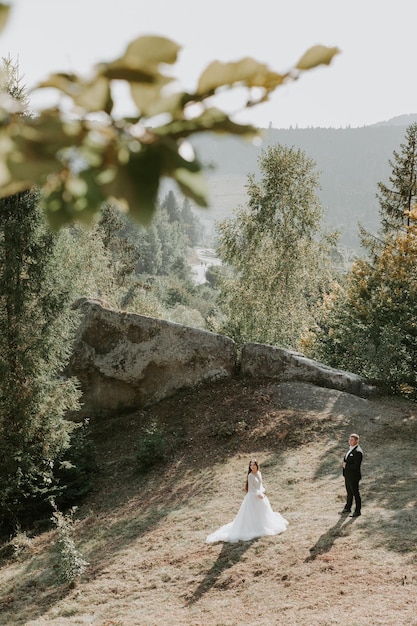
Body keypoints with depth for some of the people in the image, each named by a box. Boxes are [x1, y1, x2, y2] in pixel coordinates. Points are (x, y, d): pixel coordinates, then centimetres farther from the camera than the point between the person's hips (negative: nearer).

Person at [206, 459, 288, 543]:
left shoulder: (259, 473, 3)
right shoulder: (250, 475, -19)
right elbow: (251, 488, -21)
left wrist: (262, 492, -3)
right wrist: (258, 495, -21)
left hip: (260, 496, 8)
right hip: (252, 497, -8)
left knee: (262, 513, 23)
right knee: (251, 516, -4)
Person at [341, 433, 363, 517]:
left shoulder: (358, 452, -23)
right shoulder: (351, 448, 7)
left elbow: (356, 466, -26)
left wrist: (346, 465, -17)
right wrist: (344, 464, 4)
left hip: (353, 476, -9)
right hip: (347, 475, 9)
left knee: (355, 493, 3)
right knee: (349, 492, 22)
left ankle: (357, 511, 15)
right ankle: (348, 508, 36)